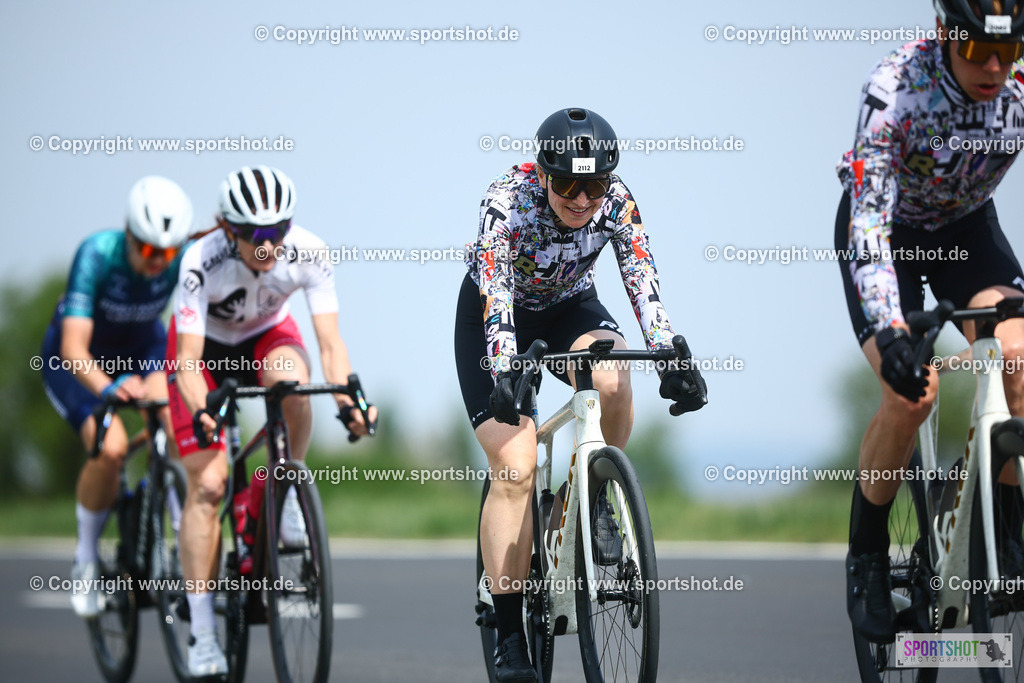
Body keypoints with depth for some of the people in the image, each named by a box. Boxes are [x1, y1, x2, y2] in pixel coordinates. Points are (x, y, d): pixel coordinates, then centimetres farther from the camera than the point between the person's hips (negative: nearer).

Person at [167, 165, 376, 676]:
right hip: (205, 346, -2)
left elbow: (330, 343, -30)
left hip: (267, 337, 2)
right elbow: (189, 360, -36)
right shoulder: (202, 262, -34)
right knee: (207, 484, -13)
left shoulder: (308, 253, -29)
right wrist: (200, 412, -55)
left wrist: (348, 400, -48)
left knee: (292, 380, -36)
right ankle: (202, 631, -7)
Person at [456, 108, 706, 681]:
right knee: (515, 467, -18)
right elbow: (496, 291, -38)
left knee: (612, 374, -34)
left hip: (571, 308, 3)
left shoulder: (616, 202, -21)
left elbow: (644, 283, -25)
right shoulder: (509, 199, -30)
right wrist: (504, 373, -52)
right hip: (497, 316, -2)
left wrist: (674, 357, -40)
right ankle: (509, 634, -13)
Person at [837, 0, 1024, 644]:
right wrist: (889, 332, -49)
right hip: (885, 229, -3)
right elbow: (870, 215, -38)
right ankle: (867, 555, -3)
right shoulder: (897, 87, -33)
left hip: (967, 226, 3)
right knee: (912, 387, -24)